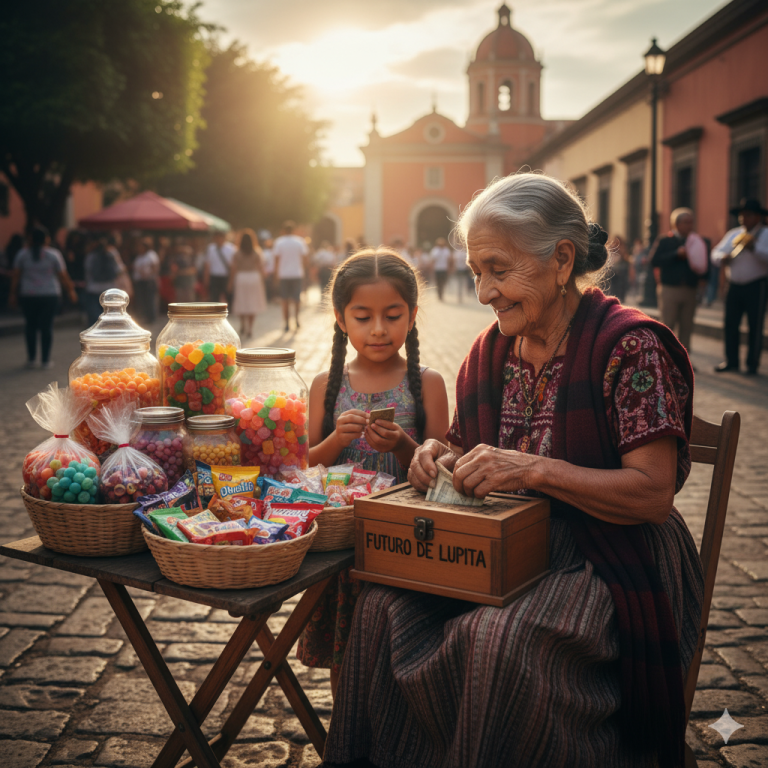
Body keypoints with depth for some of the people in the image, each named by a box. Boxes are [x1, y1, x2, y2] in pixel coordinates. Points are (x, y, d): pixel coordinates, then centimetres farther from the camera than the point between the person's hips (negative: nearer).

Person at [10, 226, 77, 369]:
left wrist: (13, 294, 9)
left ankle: (31, 359, 12)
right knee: (46, 326, 2)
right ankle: (46, 360, 3)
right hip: (50, 295, -2)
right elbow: (63, 276, -3)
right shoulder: (53, 254, -5)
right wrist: (71, 291, 8)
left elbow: (15, 276, 2)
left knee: (31, 325, 11)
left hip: (28, 296, 2)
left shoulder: (22, 254, 1)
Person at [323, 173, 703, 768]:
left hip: (610, 561, -5)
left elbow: (655, 495, -16)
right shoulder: (493, 350, 8)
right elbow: (473, 449, 20)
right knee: (382, 606, -17)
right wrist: (443, 455, -4)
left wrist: (535, 470, -25)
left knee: (499, 639, -32)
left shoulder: (629, 346, -13)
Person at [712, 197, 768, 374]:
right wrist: (722, 258, -9)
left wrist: (754, 248, -28)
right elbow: (716, 253, 12)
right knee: (730, 323, 6)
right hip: (735, 285, 5)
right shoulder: (732, 234, 13)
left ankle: (752, 364, 7)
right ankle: (731, 361, 17)